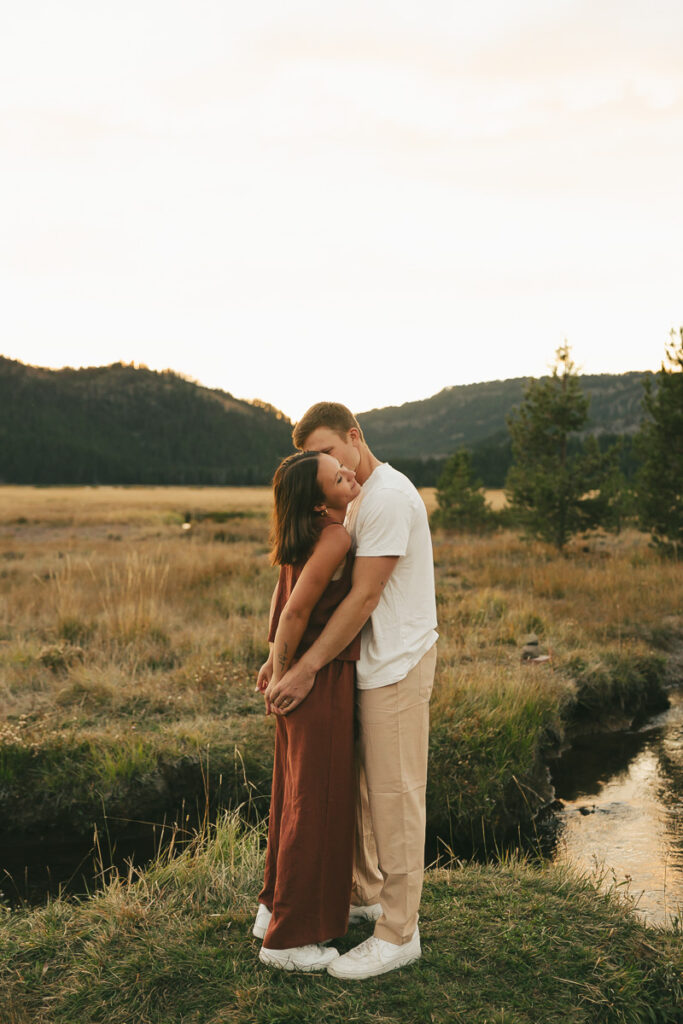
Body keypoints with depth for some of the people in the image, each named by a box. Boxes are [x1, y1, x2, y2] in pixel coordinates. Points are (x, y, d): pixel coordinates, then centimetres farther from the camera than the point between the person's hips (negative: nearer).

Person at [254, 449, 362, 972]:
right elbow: (294, 611, -21)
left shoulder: (307, 534, 5)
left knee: (296, 793, 20)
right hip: (322, 679, -9)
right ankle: (288, 937, 18)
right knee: (316, 805, 4)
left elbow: (283, 598, 14)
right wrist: (282, 674, -9)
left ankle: (276, 907, 37)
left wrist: (277, 660, 17)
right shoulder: (334, 536, -22)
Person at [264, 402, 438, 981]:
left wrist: (307, 669, -21)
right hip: (370, 661, 10)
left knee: (394, 796, -1)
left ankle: (398, 933, 10)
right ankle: (365, 894, 35)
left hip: (398, 665, -10)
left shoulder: (389, 497, -18)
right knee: (361, 786, 19)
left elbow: (363, 598, -22)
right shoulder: (359, 499, 14)